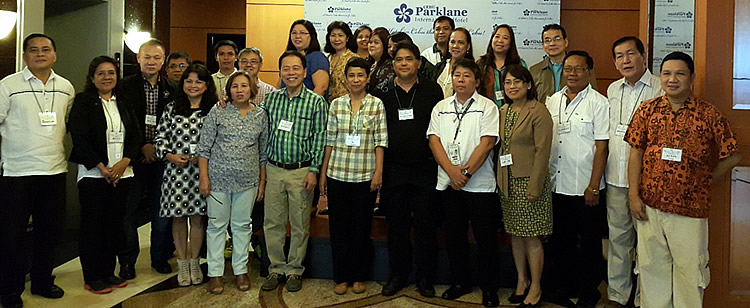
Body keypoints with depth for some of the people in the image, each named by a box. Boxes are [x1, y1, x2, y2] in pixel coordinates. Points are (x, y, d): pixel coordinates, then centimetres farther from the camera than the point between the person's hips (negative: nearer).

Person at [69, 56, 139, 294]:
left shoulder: (123, 103, 12)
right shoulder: (83, 102, -1)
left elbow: (135, 136, 7)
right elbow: (79, 138, -9)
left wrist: (124, 162, -8)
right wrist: (102, 167, -13)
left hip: (122, 174, 4)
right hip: (93, 174, -4)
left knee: (114, 224, 8)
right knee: (92, 225, 2)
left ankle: (108, 272, 20)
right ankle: (92, 277, 12)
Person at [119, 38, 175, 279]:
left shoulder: (171, 89, 8)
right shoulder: (126, 86, 2)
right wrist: (143, 147, -11)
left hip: (162, 158, 2)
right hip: (134, 157, -1)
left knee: (162, 212, 7)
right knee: (129, 211, 3)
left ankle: (160, 257, 21)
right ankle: (127, 261, 16)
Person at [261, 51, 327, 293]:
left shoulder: (316, 102, -4)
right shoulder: (270, 98, 6)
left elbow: (320, 138, -6)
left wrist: (313, 170, -10)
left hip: (301, 171, -3)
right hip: (274, 170, 3)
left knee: (300, 225, 6)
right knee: (272, 222, 8)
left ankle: (294, 270, 21)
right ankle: (276, 269, 23)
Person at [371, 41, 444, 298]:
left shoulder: (432, 90, 4)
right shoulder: (382, 92, 6)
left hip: (425, 169, -1)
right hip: (393, 169, 1)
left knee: (425, 224, 4)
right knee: (396, 225, 9)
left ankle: (425, 278, 18)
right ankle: (398, 275, 23)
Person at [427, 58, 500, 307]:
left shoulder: (487, 107, 0)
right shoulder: (441, 108, 11)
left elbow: (486, 143, -10)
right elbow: (434, 140, 1)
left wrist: (466, 172, -14)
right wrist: (452, 171, -11)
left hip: (480, 184, -4)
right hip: (448, 183, 4)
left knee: (486, 238, 1)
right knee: (454, 236, 12)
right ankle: (459, 283, 27)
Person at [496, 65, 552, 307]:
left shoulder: (539, 112, -9)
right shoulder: (503, 112, 11)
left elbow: (542, 151, -13)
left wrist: (534, 186, -17)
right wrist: (500, 179, 7)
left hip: (529, 181, -6)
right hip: (507, 182, 6)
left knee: (532, 236, 1)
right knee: (515, 234, 13)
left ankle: (535, 287, 14)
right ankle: (522, 281, 26)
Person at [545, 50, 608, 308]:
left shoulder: (598, 103, -5)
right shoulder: (552, 101, 9)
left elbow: (601, 148, -9)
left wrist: (593, 187, -13)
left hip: (585, 188, -4)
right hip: (556, 186, 5)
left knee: (589, 243, 8)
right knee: (560, 241, 15)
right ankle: (561, 287, 31)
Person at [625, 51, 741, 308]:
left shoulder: (709, 114, -5)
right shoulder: (647, 110, 2)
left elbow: (732, 155, 2)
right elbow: (636, 152, 3)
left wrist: (704, 182, 2)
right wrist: (634, 195, -2)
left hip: (690, 208, -2)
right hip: (649, 205, 2)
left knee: (689, 269, 8)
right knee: (652, 267, 14)